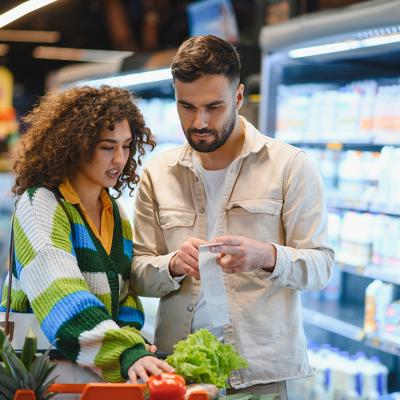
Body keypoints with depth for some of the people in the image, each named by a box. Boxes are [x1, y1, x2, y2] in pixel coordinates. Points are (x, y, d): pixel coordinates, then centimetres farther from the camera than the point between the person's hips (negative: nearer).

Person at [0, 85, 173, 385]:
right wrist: (127, 352, -34)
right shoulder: (40, 204, -9)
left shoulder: (117, 215, 13)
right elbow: (60, 292, -23)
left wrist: (131, 340, -7)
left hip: (109, 370, 6)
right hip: (49, 369, -6)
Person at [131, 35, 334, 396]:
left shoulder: (290, 165, -3)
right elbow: (139, 275, 5)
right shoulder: (158, 174, 6)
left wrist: (267, 257, -26)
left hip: (260, 369, -2)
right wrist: (174, 265, -17)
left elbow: (321, 265, -6)